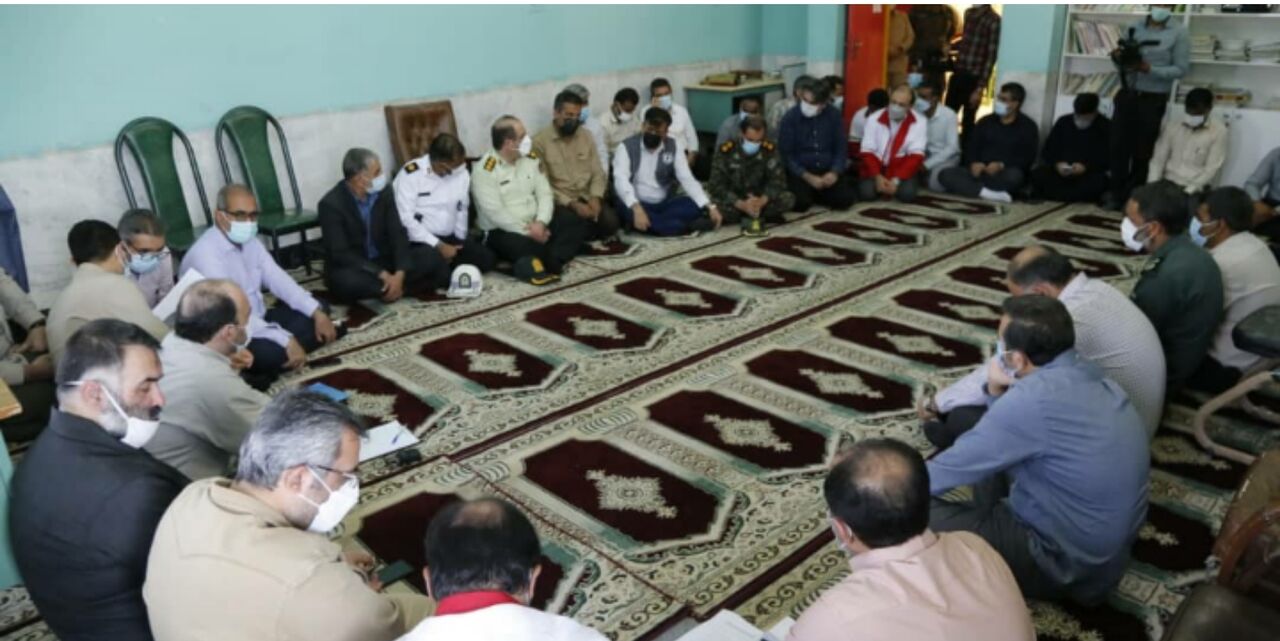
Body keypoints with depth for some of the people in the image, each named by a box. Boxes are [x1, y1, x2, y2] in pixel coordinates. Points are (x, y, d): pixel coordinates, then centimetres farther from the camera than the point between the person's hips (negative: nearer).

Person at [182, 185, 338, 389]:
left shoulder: (250, 241, 4)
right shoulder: (205, 255, -25)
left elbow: (278, 280, 3)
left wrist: (317, 312, -10)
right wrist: (286, 341, -36)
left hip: (258, 321, 10)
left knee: (314, 316, -1)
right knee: (273, 352, -37)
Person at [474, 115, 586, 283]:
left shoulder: (530, 158, 6)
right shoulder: (486, 170, -14)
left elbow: (545, 193, 2)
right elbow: (495, 213, -20)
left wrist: (541, 223, -17)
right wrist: (529, 232, -21)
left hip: (535, 224, 7)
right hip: (502, 230, -7)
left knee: (576, 223, -11)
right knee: (523, 246, -39)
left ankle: (551, 262, -23)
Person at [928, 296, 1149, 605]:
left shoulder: (1034, 398, -29)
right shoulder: (1089, 377, -1)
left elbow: (958, 465, -17)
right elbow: (1007, 439, 13)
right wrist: (997, 394, -4)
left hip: (1066, 563, -9)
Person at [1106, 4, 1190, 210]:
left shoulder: (1179, 33, -5)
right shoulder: (1135, 27, 8)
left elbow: (1181, 69, -9)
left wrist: (1149, 69, -22)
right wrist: (1118, 57, -12)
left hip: (1153, 99, -3)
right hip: (1127, 94, 4)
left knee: (1142, 151, 6)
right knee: (1118, 145, 2)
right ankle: (1117, 193, 12)